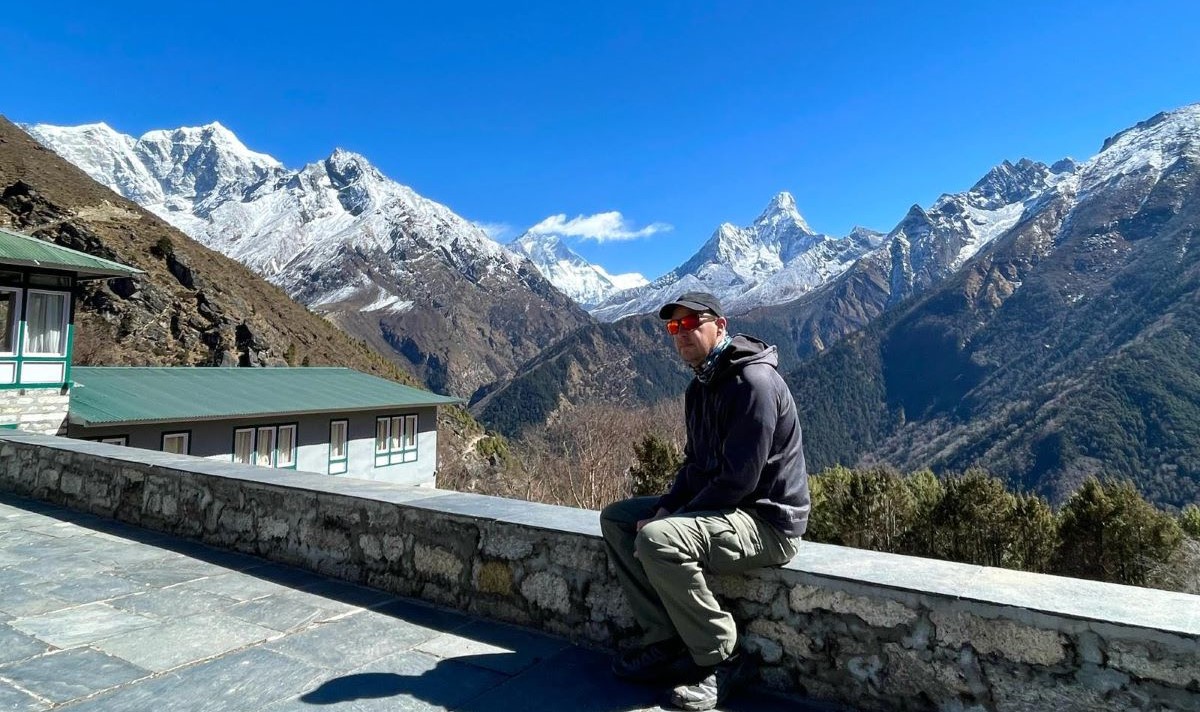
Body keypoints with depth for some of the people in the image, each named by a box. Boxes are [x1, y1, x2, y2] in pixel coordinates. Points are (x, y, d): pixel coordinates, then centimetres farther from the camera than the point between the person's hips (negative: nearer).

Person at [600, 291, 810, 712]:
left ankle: (720, 661, -10)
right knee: (616, 518, 6)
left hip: (767, 521, -10)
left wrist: (673, 518, -17)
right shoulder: (700, 386, 10)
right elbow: (695, 464, 15)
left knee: (657, 539, -31)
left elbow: (737, 480, -25)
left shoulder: (754, 382, -20)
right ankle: (666, 642, 5)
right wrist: (667, 507, -2)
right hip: (720, 505, 10)